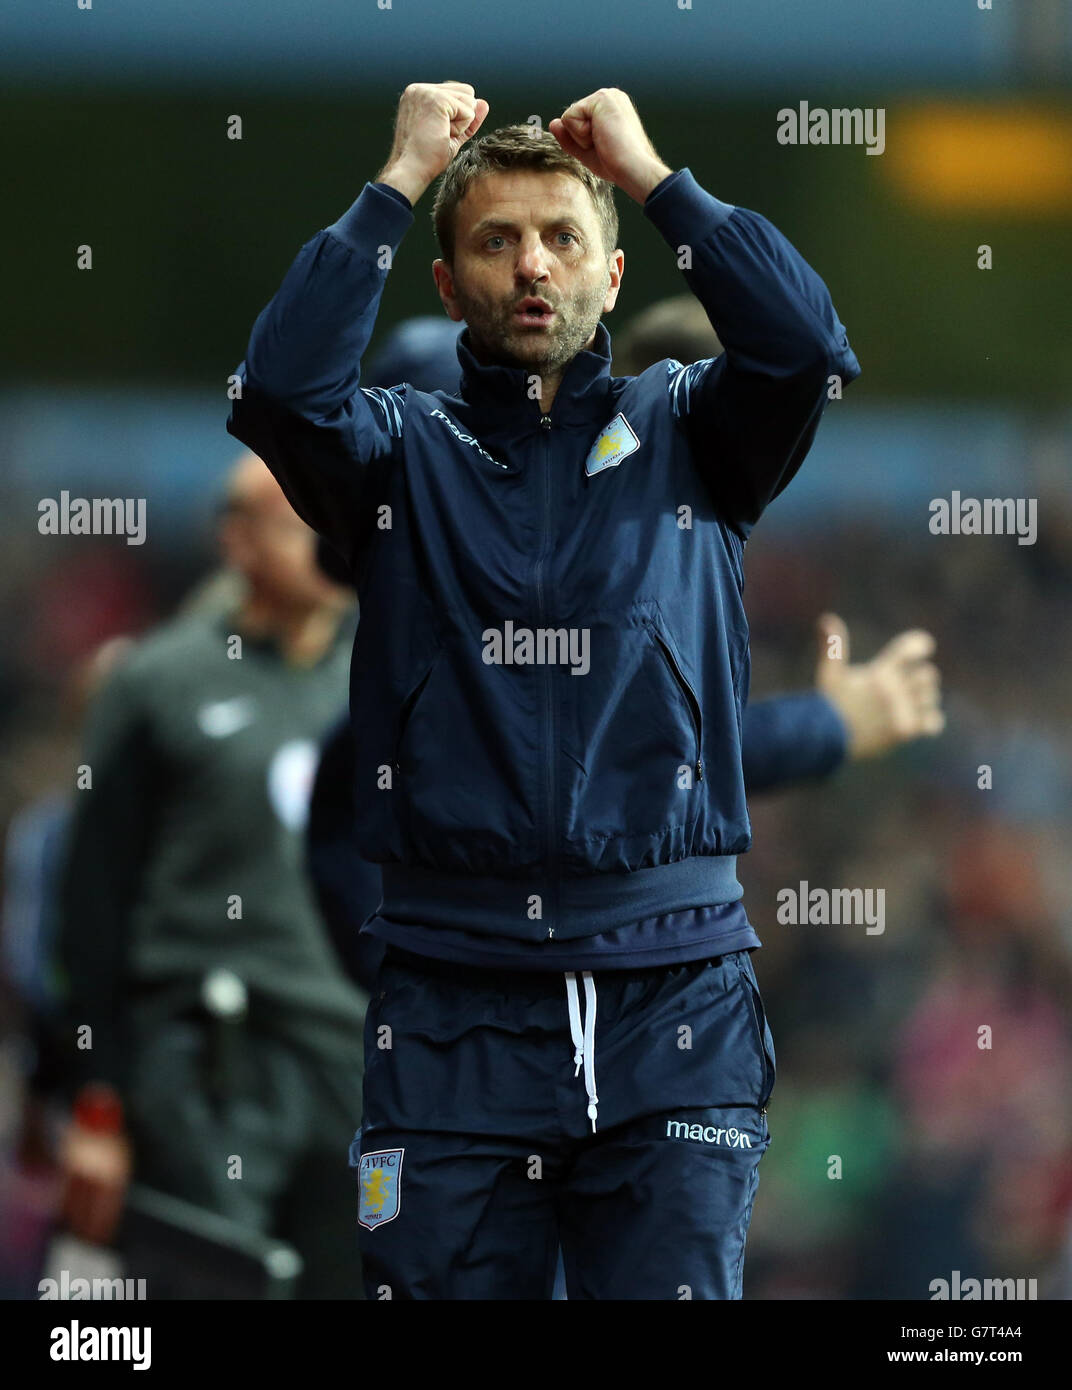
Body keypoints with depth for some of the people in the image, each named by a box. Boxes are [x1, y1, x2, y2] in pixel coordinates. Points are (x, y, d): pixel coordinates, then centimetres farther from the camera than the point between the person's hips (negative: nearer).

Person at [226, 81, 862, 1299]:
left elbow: (806, 348, -9)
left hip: (673, 1006, 0)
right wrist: (401, 179, -4)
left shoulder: (684, 434, 11)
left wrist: (649, 174, -1)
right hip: (453, 1003, 0)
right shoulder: (405, 450, 9)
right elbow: (284, 388, -12)